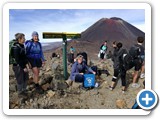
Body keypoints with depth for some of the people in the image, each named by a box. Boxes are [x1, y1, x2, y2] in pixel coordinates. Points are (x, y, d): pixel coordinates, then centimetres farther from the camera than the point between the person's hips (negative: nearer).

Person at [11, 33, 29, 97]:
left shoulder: (22, 46, 6)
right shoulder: (16, 48, -21)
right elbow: (17, 59, -21)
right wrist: (23, 67, -20)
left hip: (23, 65, 8)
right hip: (18, 66, -8)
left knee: (25, 78, 17)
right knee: (20, 80, 6)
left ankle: (24, 90, 35)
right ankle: (20, 93, 24)